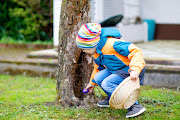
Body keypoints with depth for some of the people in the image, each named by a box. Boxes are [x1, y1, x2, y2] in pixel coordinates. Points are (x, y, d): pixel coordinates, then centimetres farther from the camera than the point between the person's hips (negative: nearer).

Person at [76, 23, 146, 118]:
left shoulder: (112, 44, -28)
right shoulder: (96, 53, 5)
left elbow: (136, 52, -31)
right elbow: (98, 67, 27)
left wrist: (134, 70, -42)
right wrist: (92, 83, 35)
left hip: (132, 70, -9)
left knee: (107, 83, -25)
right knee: (98, 78, -4)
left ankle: (135, 106, -24)